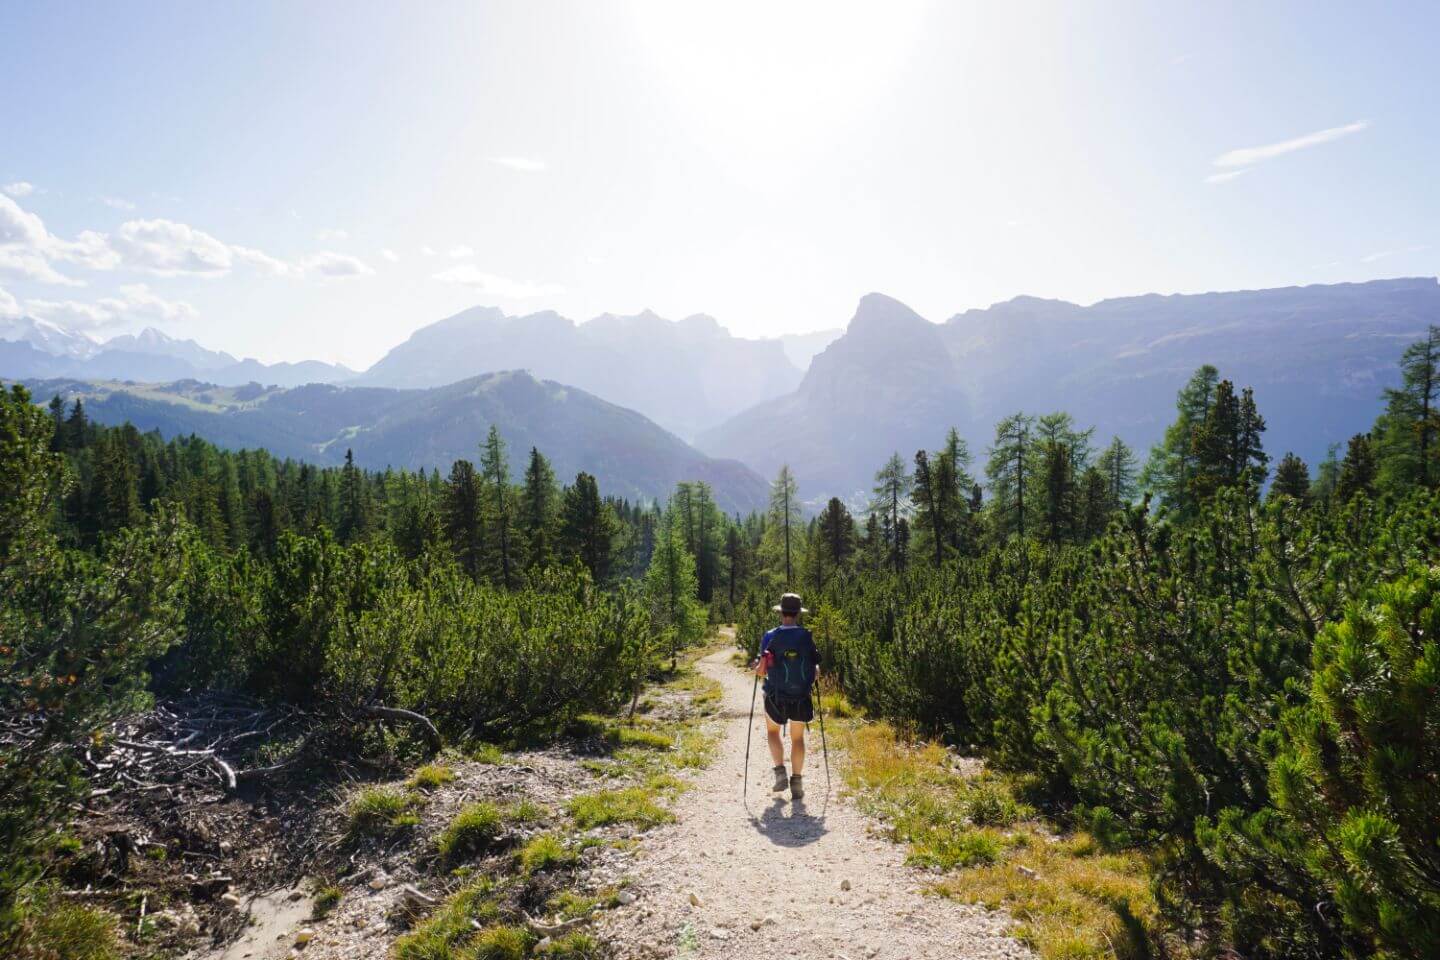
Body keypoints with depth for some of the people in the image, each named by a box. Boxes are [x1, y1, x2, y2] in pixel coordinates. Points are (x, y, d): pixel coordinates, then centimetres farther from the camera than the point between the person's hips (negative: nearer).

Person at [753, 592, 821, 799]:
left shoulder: (771, 637, -9)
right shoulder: (807, 637, -6)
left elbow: (761, 671, -13)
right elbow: (816, 672, -4)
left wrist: (757, 667, 10)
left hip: (776, 696, -1)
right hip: (801, 696, 1)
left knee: (772, 731, 22)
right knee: (798, 738, 16)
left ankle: (780, 772, 10)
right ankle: (797, 781, 12)